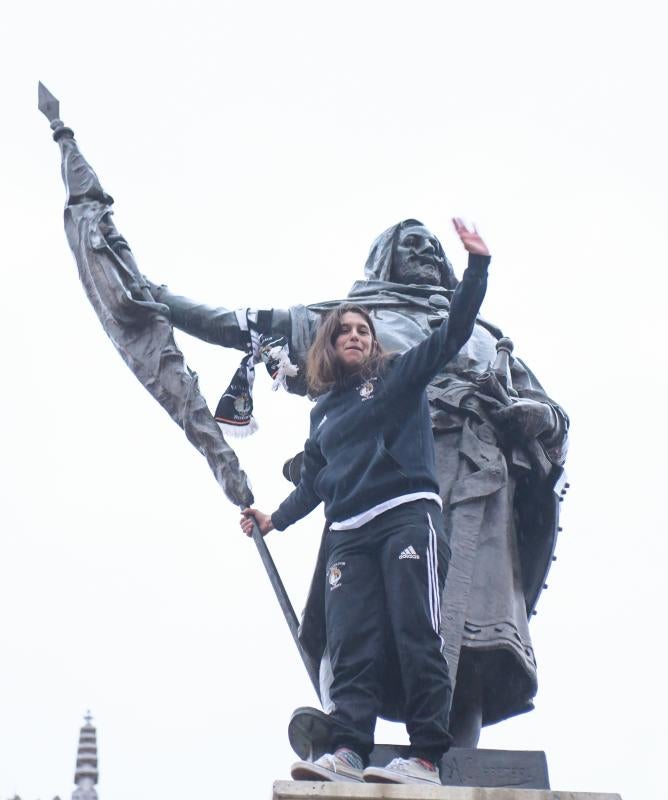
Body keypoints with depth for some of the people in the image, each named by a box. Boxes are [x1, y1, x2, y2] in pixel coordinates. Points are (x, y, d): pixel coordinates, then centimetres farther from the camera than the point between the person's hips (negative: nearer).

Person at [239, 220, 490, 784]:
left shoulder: (399, 376, 12)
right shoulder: (323, 412, 25)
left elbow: (454, 333, 1)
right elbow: (314, 483, 30)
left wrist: (477, 264, -6)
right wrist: (276, 519, 20)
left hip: (409, 518, -5)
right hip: (349, 537, 5)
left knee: (417, 638, -12)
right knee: (351, 648, -6)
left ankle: (428, 758, -16)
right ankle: (348, 752, -13)